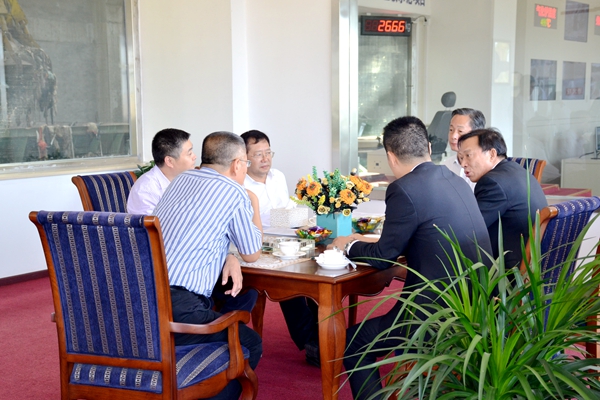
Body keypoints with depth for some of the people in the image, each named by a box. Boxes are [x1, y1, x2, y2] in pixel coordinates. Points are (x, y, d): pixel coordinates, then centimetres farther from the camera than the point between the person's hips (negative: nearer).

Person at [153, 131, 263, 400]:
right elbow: (252, 254, 9)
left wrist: (228, 260, 15)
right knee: (250, 344, 8)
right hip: (175, 309, -8)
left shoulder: (182, 179, 16)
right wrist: (254, 208, 24)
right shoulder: (234, 193, -5)